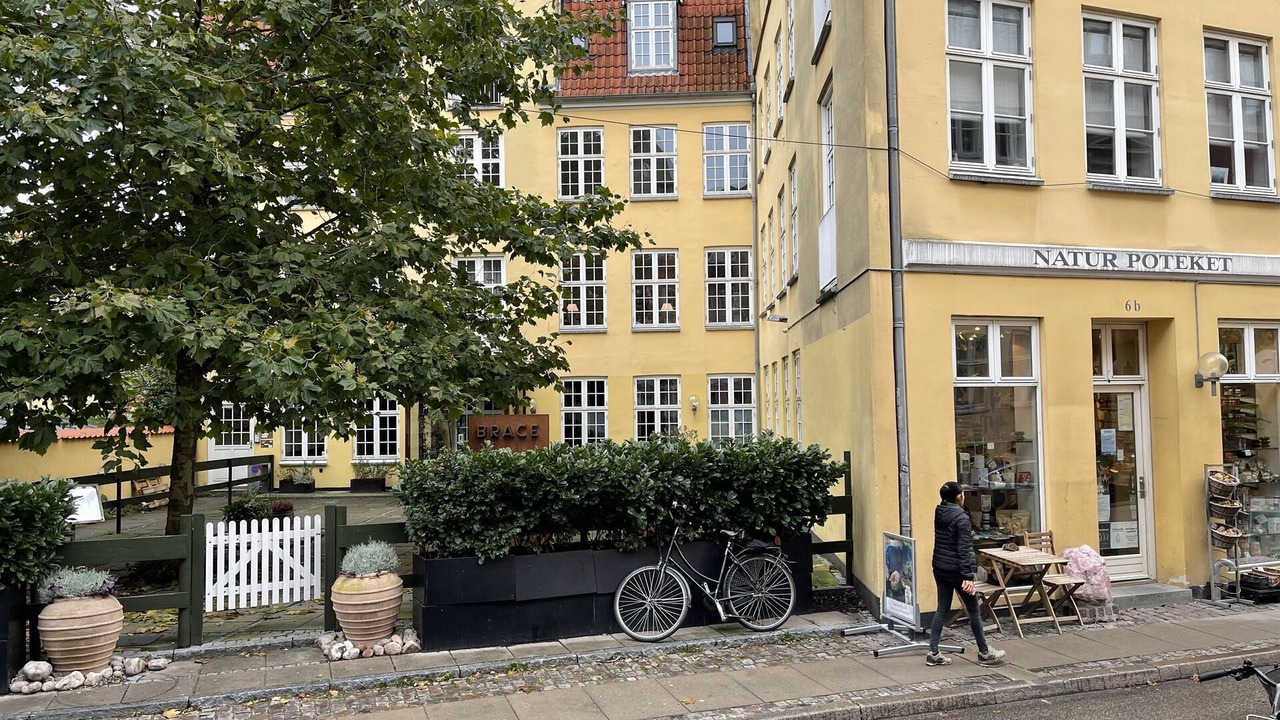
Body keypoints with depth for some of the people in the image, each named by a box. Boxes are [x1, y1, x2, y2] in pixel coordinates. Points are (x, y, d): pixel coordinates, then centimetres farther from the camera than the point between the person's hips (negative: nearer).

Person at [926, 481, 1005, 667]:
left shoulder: (939, 513, 5)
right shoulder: (961, 518, -18)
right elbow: (964, 549, -21)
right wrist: (968, 576, -21)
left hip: (939, 567, 8)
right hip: (956, 569, -8)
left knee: (942, 610, 10)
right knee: (974, 611, 8)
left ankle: (933, 653, 7)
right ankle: (984, 653, 21)